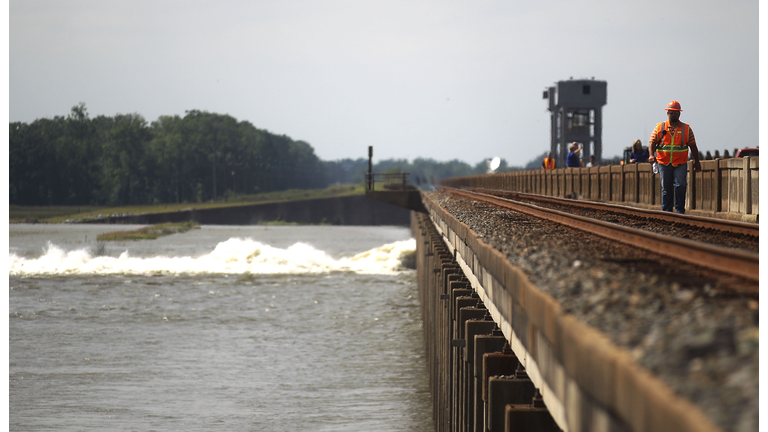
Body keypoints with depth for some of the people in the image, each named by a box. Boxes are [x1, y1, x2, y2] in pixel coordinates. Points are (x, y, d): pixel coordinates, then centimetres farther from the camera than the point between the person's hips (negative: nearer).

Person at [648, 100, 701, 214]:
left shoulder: (686, 129, 7)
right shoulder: (659, 128, 7)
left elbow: (693, 146, 10)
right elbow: (652, 142, 2)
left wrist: (696, 162, 9)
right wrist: (652, 155, -16)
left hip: (681, 163, -1)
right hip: (664, 163, 1)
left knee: (680, 185, -15)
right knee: (666, 188, 4)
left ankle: (680, 210, -6)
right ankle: (666, 211, 12)